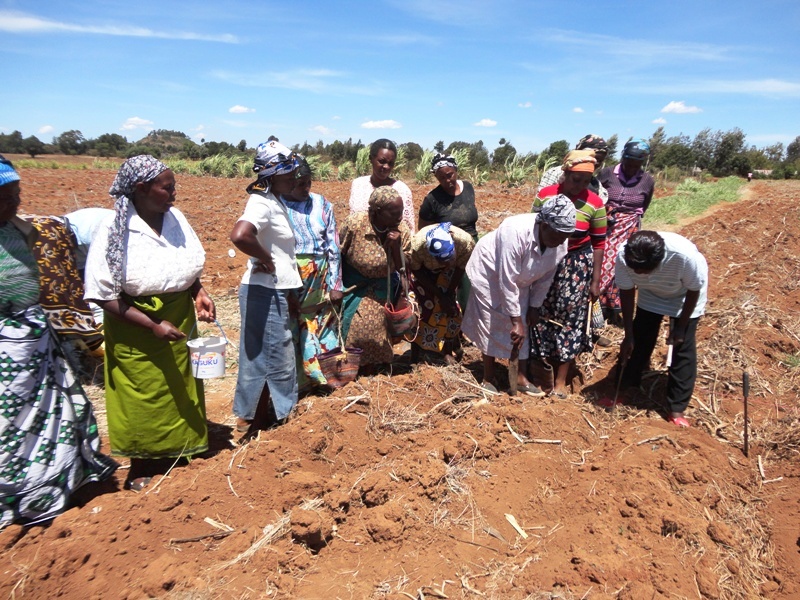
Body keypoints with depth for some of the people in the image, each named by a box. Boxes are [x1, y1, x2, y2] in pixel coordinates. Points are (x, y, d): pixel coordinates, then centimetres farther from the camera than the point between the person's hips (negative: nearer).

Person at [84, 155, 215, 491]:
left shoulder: (175, 217, -7)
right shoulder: (113, 232, -21)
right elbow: (103, 295, -18)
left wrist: (199, 293, -9)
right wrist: (153, 325, -24)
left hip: (181, 319, 5)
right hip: (137, 331, -5)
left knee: (180, 392, 20)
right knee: (142, 401, 13)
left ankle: (176, 452, 43)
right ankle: (141, 466, 37)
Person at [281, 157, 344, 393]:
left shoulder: (322, 204, 3)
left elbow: (333, 246, 5)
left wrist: (336, 284, 3)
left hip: (321, 280, 4)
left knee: (323, 327, 13)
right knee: (292, 333, 4)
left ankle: (323, 375, 30)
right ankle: (295, 382, 19)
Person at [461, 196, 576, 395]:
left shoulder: (560, 243, -19)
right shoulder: (516, 232, -39)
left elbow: (545, 277, -4)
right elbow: (506, 281, -35)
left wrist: (533, 307, 1)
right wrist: (516, 321, -31)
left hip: (520, 281, 6)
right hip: (490, 273, -6)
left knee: (522, 329, 6)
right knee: (491, 326, 0)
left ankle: (522, 378, 19)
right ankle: (488, 379, 14)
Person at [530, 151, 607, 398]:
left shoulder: (594, 203, -8)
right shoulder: (544, 195, -5)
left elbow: (598, 243, -2)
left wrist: (595, 280, -2)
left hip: (577, 266, -1)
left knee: (570, 319, 5)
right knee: (542, 316, 6)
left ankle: (561, 379, 19)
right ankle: (544, 373, 25)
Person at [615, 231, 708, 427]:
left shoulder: (685, 255, -42)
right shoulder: (623, 256, -33)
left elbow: (694, 291, -21)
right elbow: (627, 292, -16)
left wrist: (680, 327, -13)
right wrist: (628, 334, -12)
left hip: (685, 299, -2)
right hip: (651, 296, 3)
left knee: (683, 349, -3)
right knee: (639, 340, 7)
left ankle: (677, 409, 9)